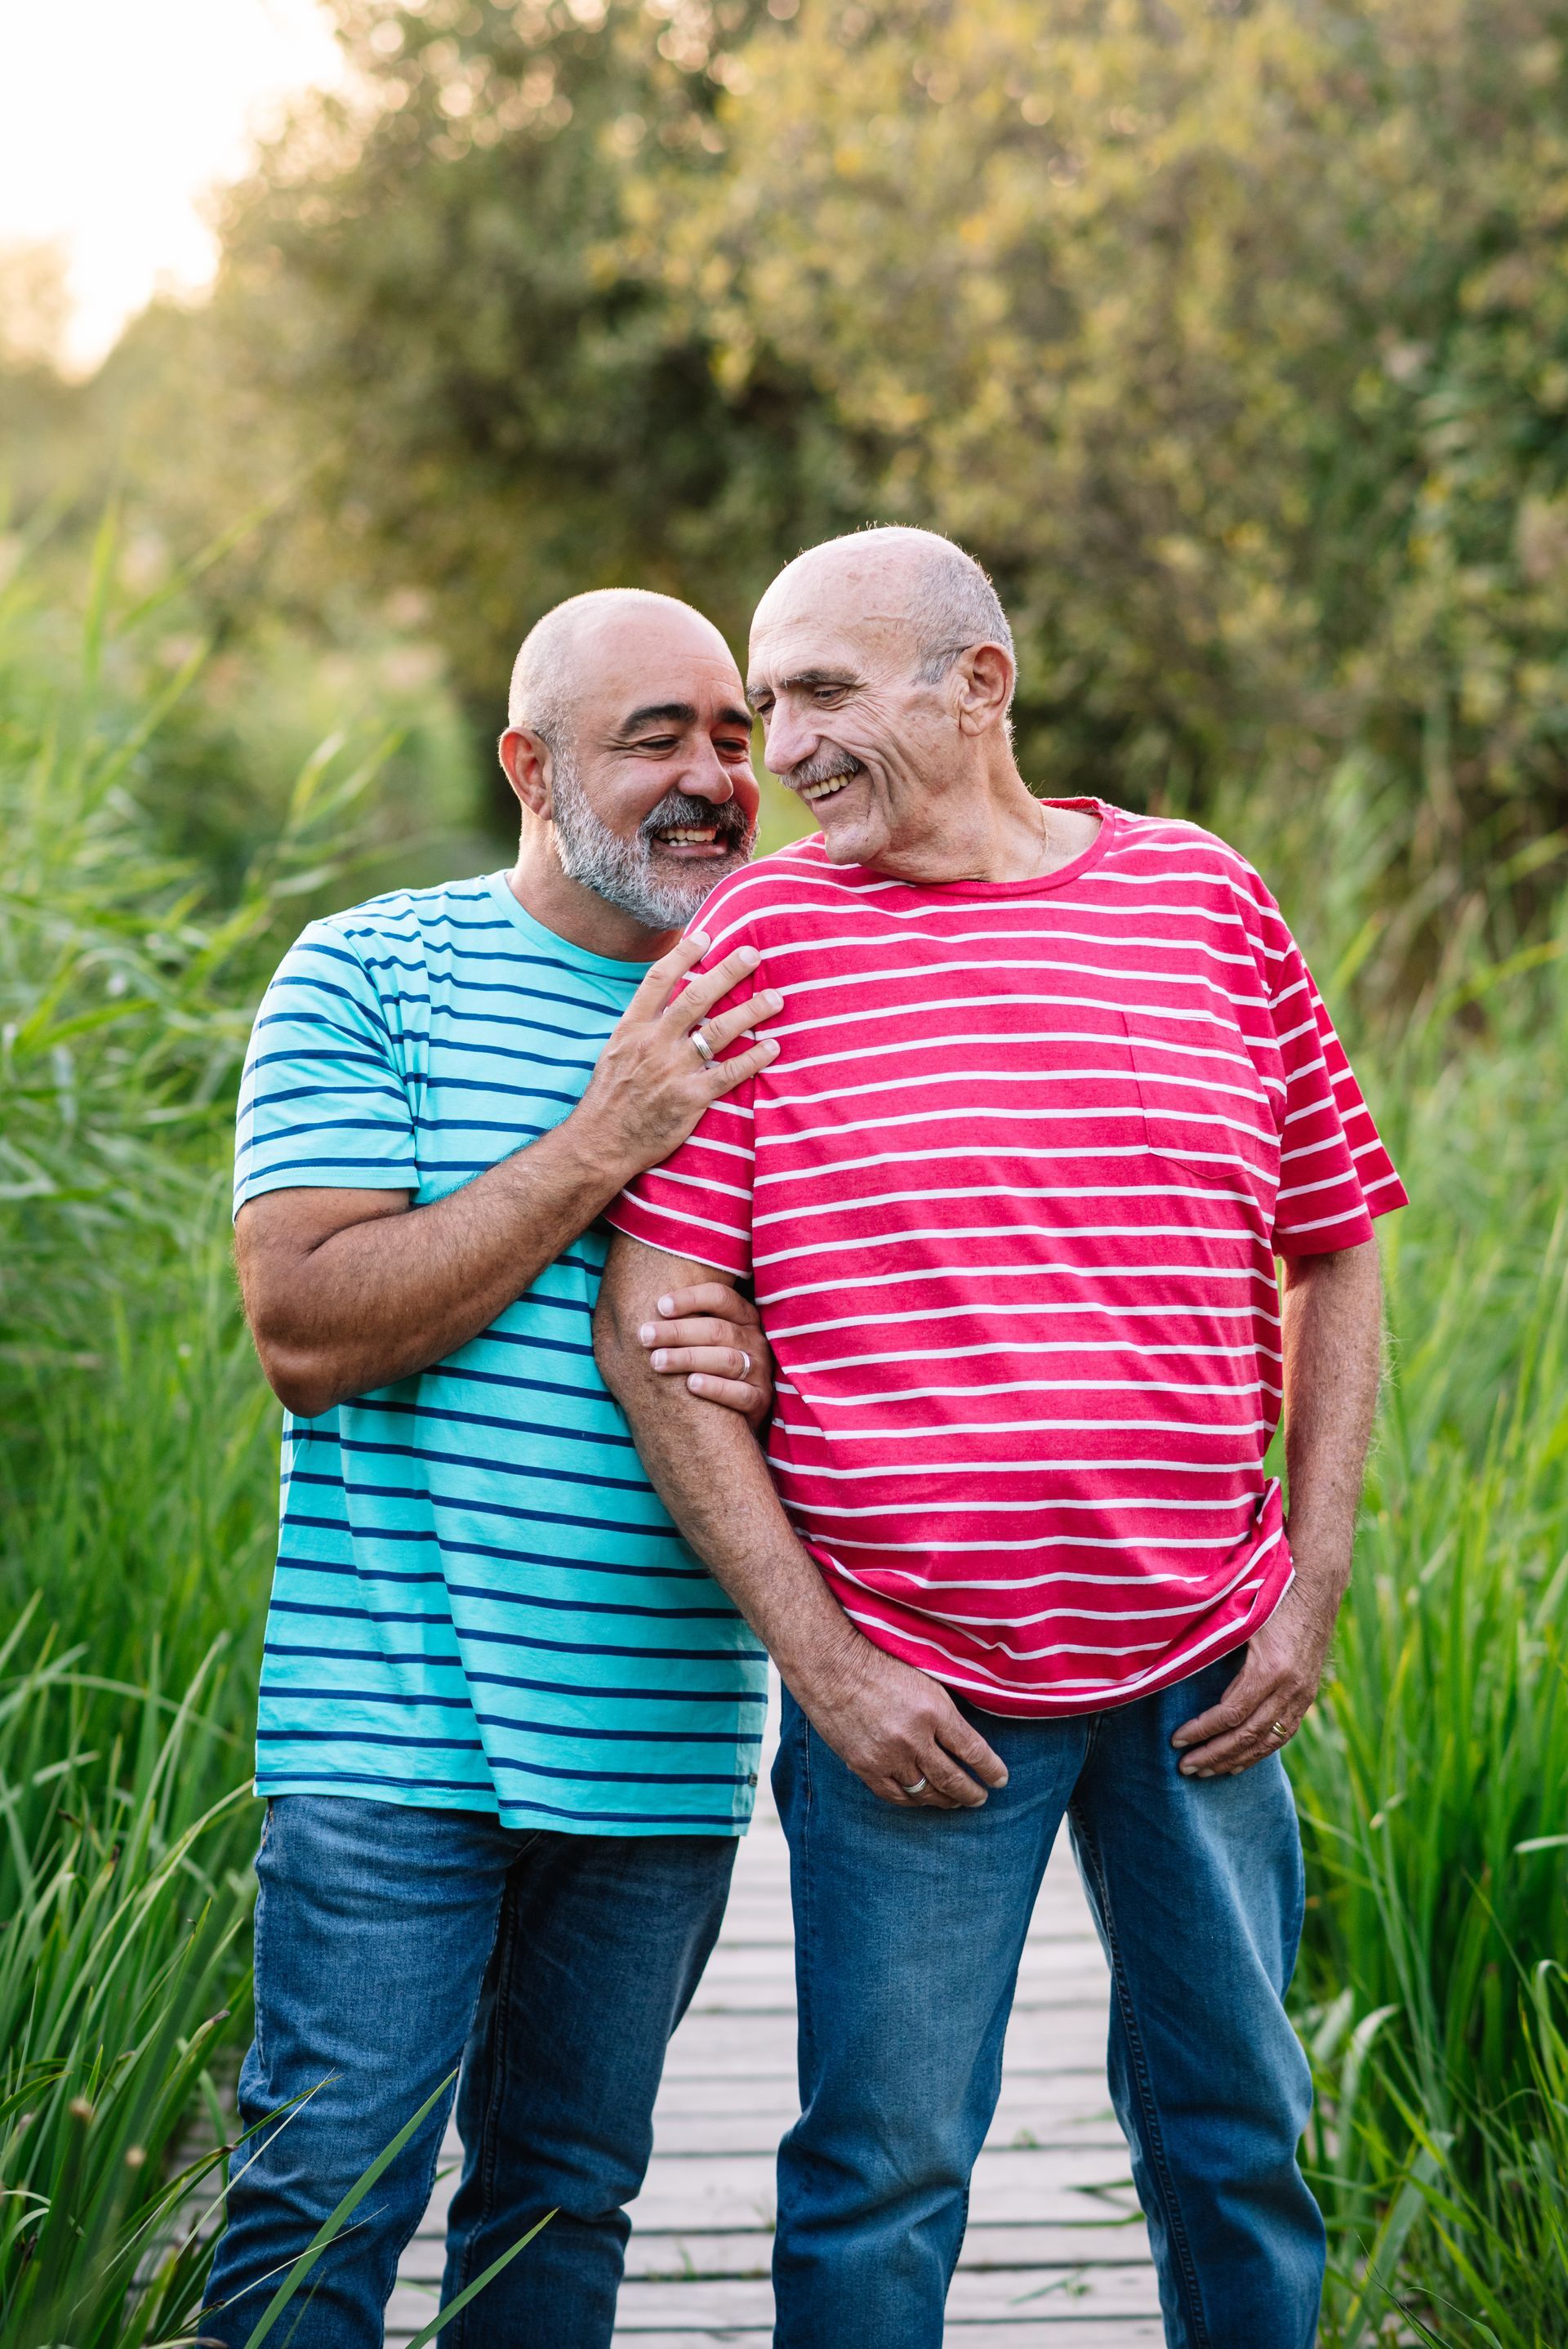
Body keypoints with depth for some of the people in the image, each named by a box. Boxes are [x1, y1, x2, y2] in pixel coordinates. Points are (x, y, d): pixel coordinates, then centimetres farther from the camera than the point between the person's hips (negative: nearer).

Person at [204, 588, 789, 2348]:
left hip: (665, 1730, 4)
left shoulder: (771, 1022, 11)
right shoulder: (368, 977, -2)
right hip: (398, 1721, -4)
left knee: (569, 2195, 12)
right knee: (328, 2186, -5)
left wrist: (767, 1371, -9)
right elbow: (305, 1328, -12)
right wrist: (599, 1146, -17)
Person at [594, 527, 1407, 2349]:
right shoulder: (760, 936, -3)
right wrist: (819, 1657, -10)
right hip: (904, 1684, -2)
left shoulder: (1207, 900, 4)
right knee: (881, 2174, 3)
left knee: (1236, 2137, 13)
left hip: (1201, 1671, 2)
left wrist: (1311, 1593, 3)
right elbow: (647, 1326, -6)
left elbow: (1336, 1253, 11)